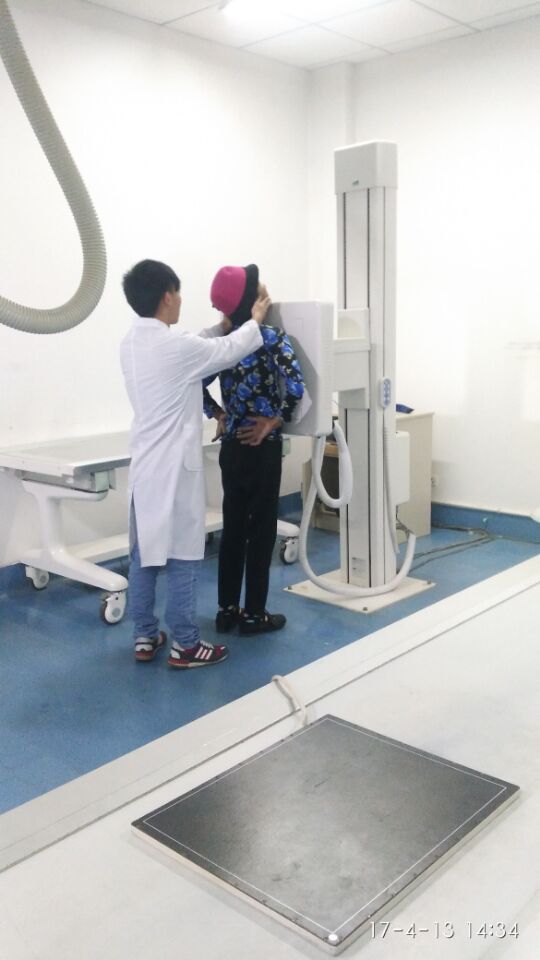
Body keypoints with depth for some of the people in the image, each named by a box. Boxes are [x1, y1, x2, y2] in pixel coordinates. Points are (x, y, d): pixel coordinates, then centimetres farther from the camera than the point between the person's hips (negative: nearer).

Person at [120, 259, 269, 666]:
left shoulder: (132, 344, 6)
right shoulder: (176, 346, -18)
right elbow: (233, 350, -2)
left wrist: (224, 324, 28)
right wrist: (255, 320, 16)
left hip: (144, 466, 8)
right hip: (174, 467, -8)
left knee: (143, 555, 13)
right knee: (182, 557, 1)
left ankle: (145, 637, 24)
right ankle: (184, 645, 11)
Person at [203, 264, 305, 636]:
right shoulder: (272, 337, -12)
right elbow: (295, 386, -25)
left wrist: (220, 416, 10)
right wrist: (273, 422, -13)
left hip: (231, 446, 6)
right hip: (261, 447, -6)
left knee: (233, 527, 13)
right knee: (261, 529, 4)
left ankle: (227, 609, 21)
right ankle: (254, 614, 12)